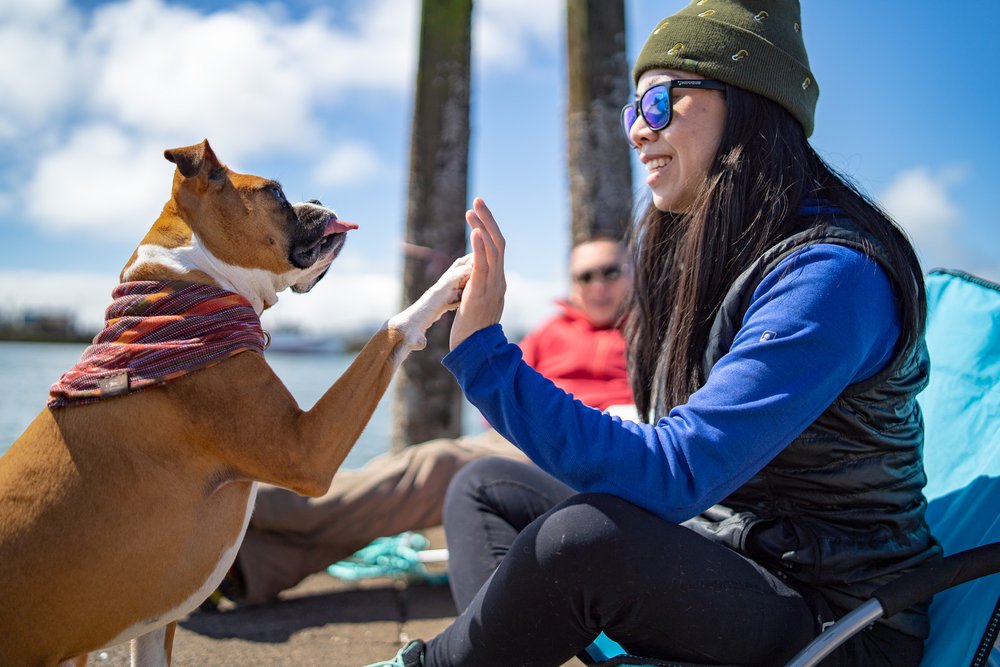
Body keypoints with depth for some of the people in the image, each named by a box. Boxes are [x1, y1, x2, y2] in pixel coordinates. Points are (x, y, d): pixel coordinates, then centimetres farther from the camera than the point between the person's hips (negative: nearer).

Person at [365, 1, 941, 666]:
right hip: (717, 552, 8)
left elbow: (672, 478, -31)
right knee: (483, 486, 9)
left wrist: (483, 354, -33)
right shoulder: (689, 251, 4)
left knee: (584, 536, -33)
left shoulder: (830, 274, -22)